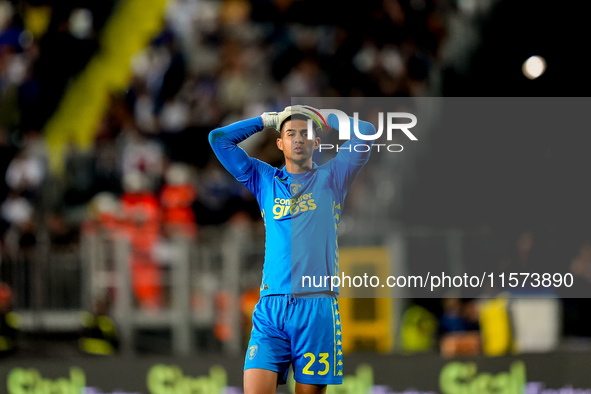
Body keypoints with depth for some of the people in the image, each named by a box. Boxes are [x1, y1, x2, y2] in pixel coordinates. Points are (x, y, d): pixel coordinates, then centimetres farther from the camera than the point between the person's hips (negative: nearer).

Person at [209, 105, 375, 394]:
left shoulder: (330, 179, 14)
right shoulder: (264, 180, 18)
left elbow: (366, 132, 6)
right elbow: (219, 138, 18)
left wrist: (323, 117, 18)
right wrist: (267, 119, 22)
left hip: (316, 305, -1)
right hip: (271, 305, 1)